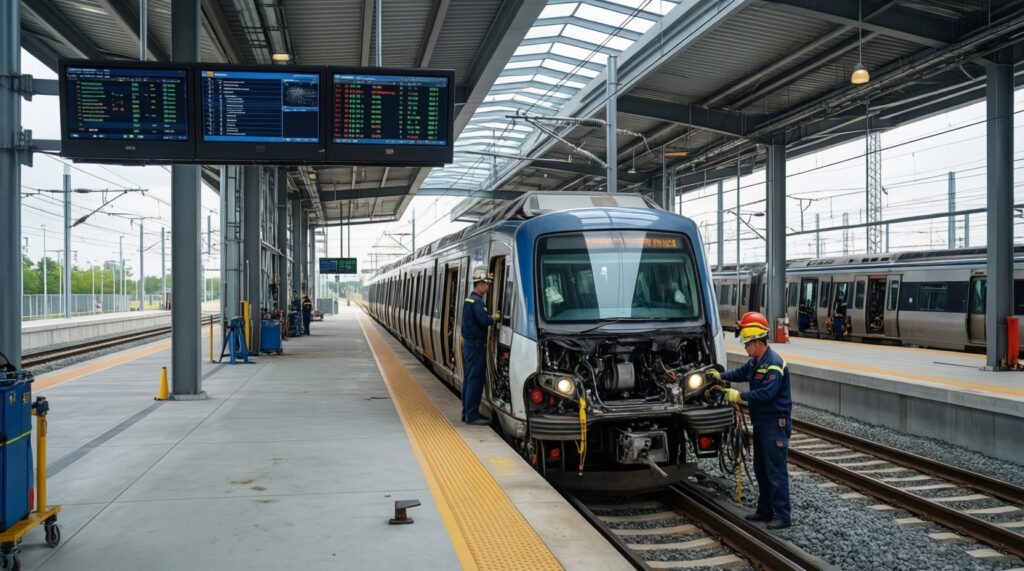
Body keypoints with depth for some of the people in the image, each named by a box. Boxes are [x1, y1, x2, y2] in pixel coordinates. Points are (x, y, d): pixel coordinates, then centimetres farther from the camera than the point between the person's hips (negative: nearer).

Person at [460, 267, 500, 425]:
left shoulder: (469, 299, 14)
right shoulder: (476, 301, -17)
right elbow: (484, 320, -28)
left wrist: (490, 317, 3)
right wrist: (495, 318, -9)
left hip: (468, 343, 10)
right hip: (476, 345, -10)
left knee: (468, 379, 14)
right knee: (476, 380, -6)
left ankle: (467, 413, 20)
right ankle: (472, 415, -4)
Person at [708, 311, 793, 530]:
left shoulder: (774, 364, -20)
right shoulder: (755, 362, 11)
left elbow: (766, 393, -27)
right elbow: (741, 373, 29)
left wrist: (739, 396, -21)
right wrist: (721, 376, 17)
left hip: (775, 424, -10)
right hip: (761, 422, 10)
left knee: (776, 470, -6)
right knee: (760, 468, 16)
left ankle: (782, 516, 0)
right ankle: (765, 510, 26)